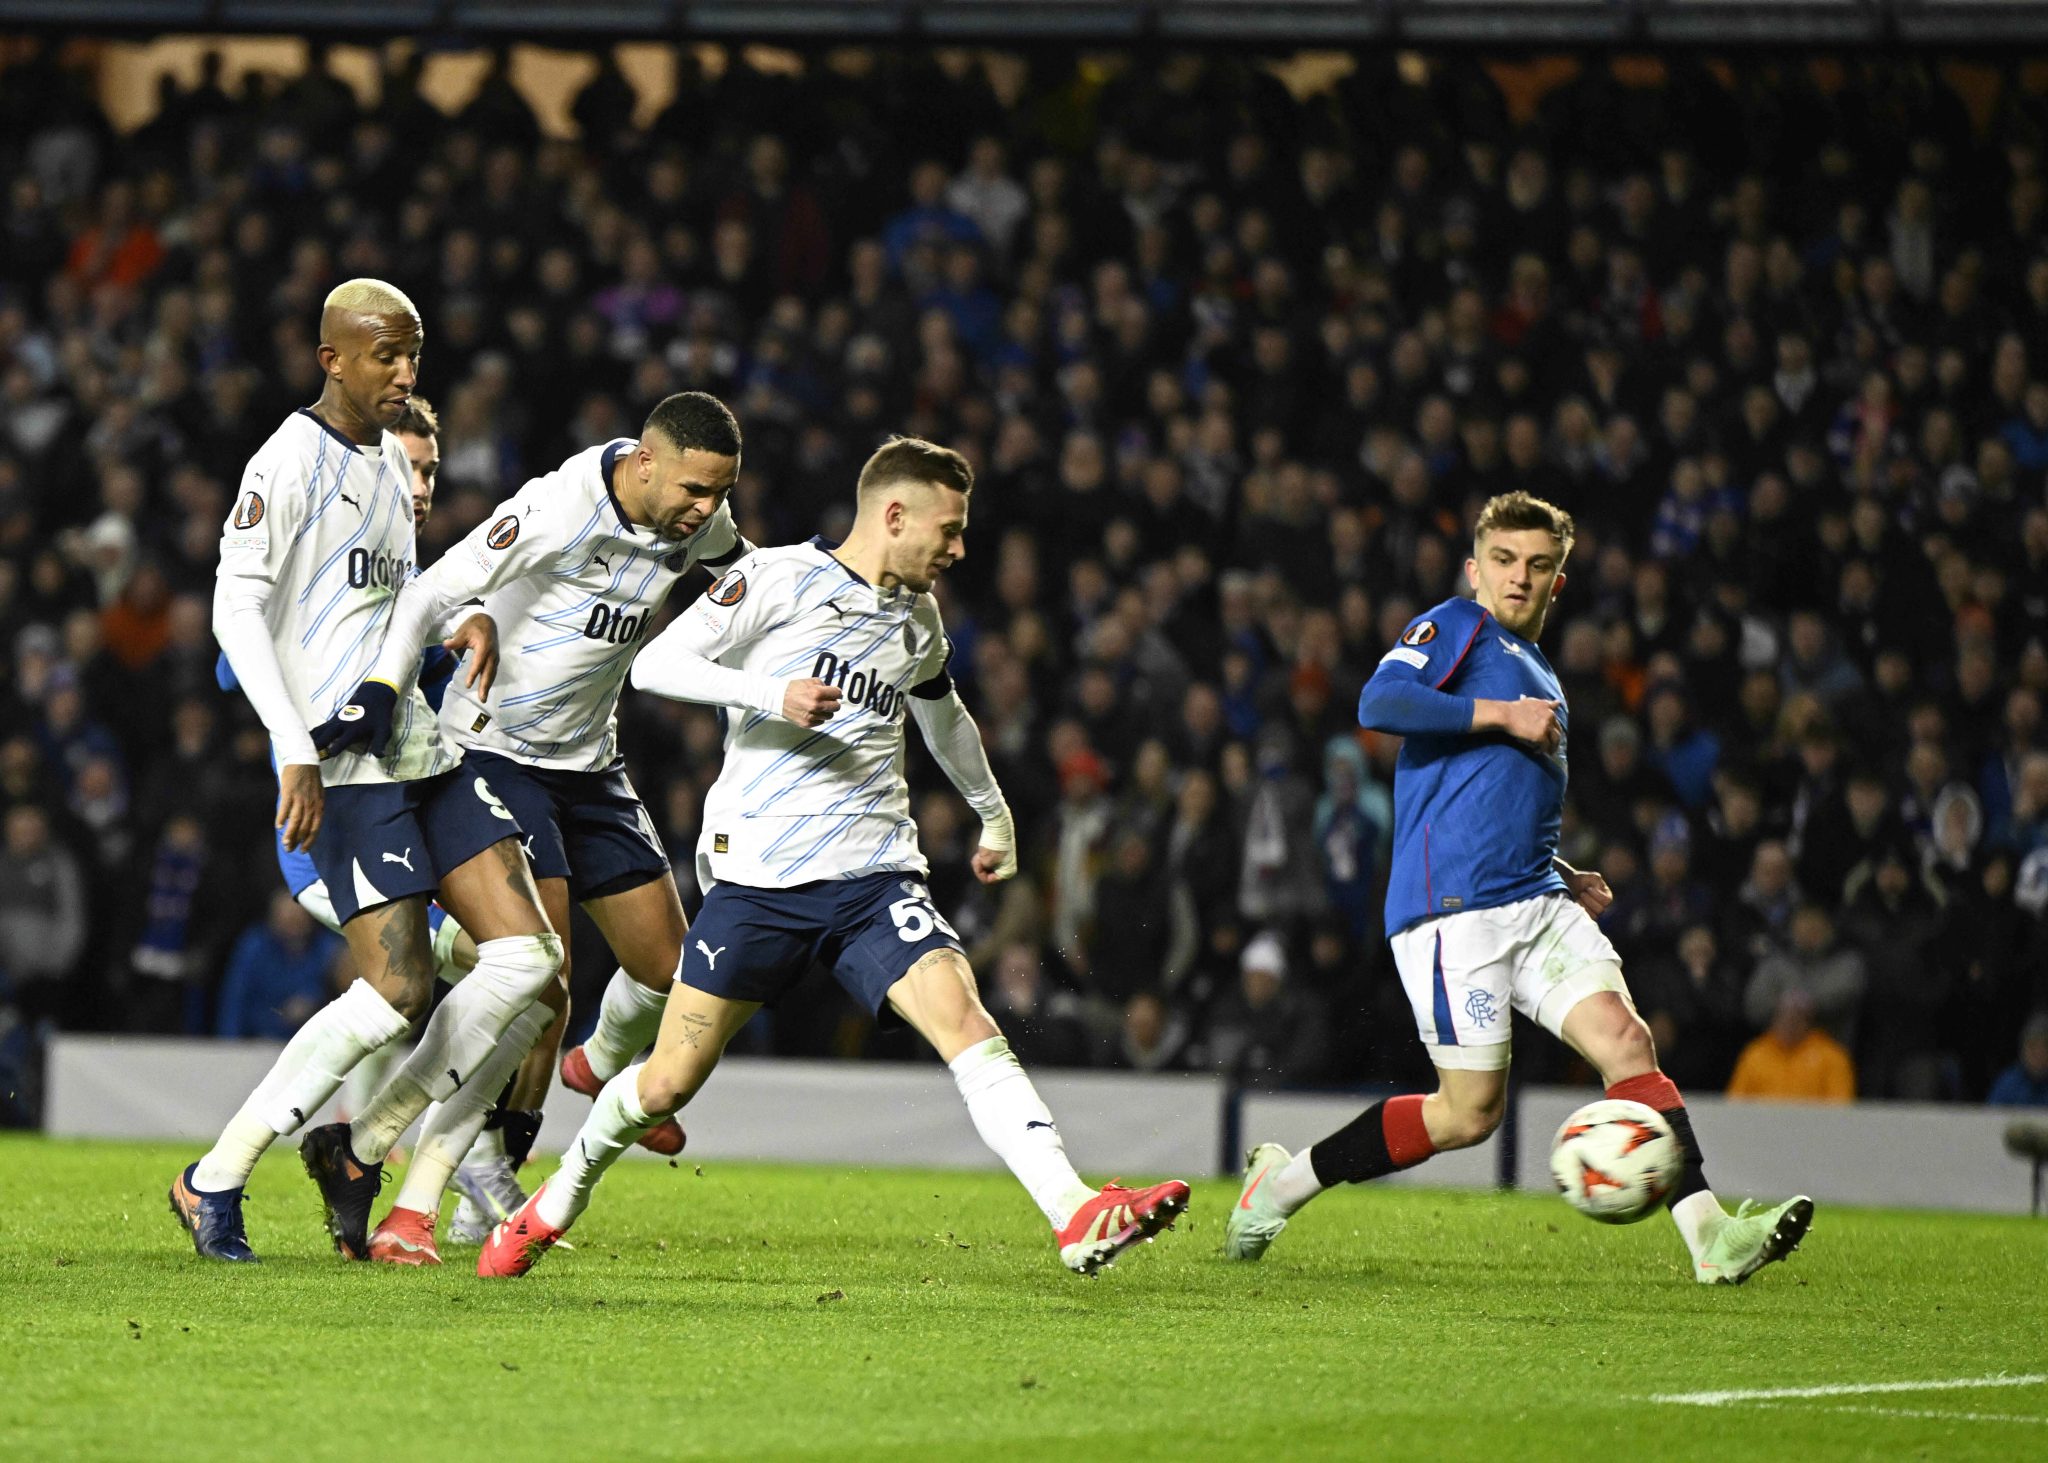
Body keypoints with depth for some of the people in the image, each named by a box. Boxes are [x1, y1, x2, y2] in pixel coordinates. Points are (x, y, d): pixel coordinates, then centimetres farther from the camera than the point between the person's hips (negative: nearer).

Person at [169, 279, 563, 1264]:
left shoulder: (390, 459, 17)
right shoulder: (290, 461, -10)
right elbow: (236, 609, -16)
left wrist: (465, 621, 10)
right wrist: (297, 753, -23)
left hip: (419, 745, 9)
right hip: (341, 759, -9)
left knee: (527, 955, -3)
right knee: (398, 990, -15)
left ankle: (360, 1150, 6)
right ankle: (213, 1183, -4)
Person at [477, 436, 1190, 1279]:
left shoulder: (918, 619, 17)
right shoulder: (777, 580, -3)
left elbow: (942, 715, 37)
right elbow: (655, 665, -8)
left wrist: (994, 815, 49)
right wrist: (772, 694, -21)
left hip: (873, 876, 4)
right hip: (758, 872, -4)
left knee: (964, 1023, -20)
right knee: (667, 1084, 2)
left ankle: (1077, 1217, -31)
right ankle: (556, 1205, 29)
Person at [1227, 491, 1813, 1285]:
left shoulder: (1540, 678, 26)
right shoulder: (1453, 627, 2)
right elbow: (1380, 702, -18)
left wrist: (1565, 878, 21)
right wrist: (1502, 715, -15)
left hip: (1536, 902, 7)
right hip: (1451, 906, -7)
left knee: (1625, 1038, -12)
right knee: (1471, 1111, -5)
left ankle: (1710, 1235, -20)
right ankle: (1285, 1180, 11)